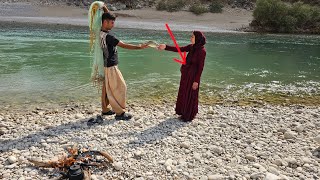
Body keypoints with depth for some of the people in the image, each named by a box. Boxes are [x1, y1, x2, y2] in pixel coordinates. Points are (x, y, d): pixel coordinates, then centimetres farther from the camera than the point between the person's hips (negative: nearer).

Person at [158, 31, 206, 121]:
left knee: (190, 95, 5)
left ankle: (189, 116, 23)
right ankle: (184, 112, 36)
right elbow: (179, 49, 5)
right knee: (183, 93, 18)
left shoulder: (202, 51, -17)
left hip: (192, 75, -8)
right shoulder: (191, 47, 5)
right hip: (186, 74, 8)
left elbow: (200, 67, -17)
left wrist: (196, 81, -17)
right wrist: (166, 47, -3)